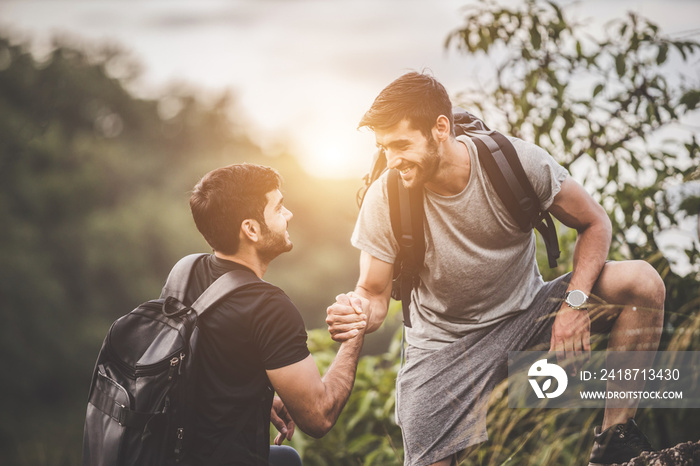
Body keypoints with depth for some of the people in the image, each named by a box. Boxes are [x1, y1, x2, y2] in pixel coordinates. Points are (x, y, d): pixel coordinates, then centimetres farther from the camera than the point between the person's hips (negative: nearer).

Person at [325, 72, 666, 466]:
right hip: (445, 345, 0)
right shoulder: (384, 200, -18)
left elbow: (594, 224, -7)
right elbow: (375, 296, -9)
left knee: (642, 282, -21)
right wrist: (355, 313, -34)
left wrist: (575, 301, -21)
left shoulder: (517, 162, -20)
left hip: (528, 312, 1)